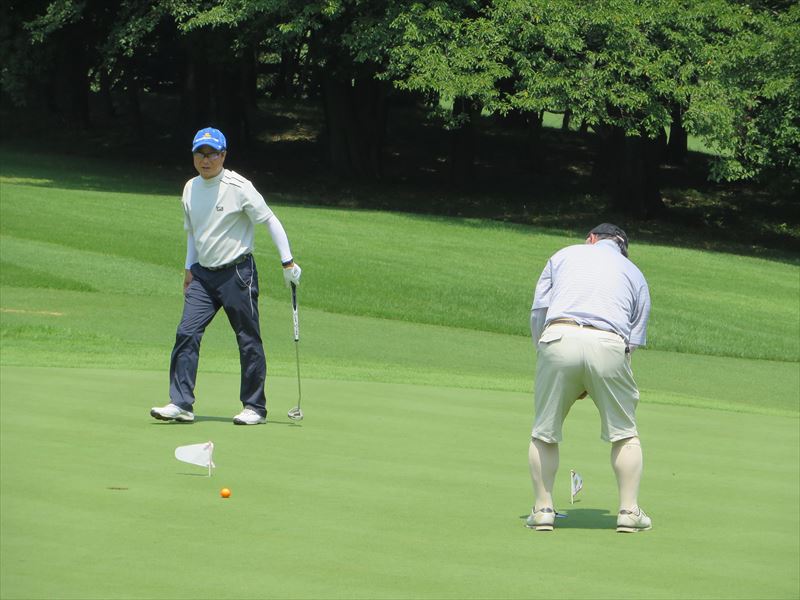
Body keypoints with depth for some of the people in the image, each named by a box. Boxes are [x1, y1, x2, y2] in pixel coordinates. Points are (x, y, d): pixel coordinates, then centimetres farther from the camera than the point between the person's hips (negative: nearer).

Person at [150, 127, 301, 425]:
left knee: (248, 340, 1)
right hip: (203, 274, 5)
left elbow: (270, 221, -7)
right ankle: (181, 404, -8)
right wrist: (190, 268, 17)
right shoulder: (190, 189, 8)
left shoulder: (238, 188, -11)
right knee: (186, 333, -8)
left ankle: (255, 407, 10)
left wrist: (288, 261, -8)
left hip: (237, 273, -5)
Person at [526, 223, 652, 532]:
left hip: (559, 336, -1)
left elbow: (538, 310, 14)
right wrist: (592, 384, 22)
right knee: (624, 433, 16)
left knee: (544, 432, 13)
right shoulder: (634, 274, 27)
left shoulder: (565, 254, 25)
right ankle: (629, 510, 12)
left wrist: (544, 353, 21)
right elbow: (635, 338, 19)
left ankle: (543, 509, 13)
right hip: (609, 344, 1)